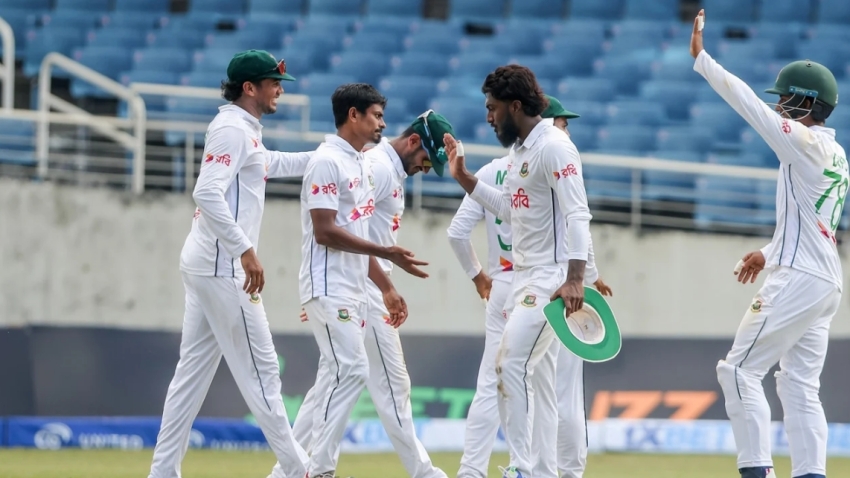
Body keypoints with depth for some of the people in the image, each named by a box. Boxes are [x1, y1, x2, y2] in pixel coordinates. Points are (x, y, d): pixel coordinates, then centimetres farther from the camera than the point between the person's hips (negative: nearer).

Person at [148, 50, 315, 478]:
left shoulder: (245, 132, 18)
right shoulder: (233, 130, -13)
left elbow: (271, 164, 38)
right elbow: (208, 193, -25)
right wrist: (245, 249, -27)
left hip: (206, 267, 10)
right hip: (222, 268, -10)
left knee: (194, 369, 9)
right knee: (259, 369, -5)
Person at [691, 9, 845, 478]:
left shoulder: (804, 143, -12)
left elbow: (747, 102, -15)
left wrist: (701, 58, -13)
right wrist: (771, 252, 24)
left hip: (798, 279, -10)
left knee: (740, 370, -7)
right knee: (800, 385, 10)